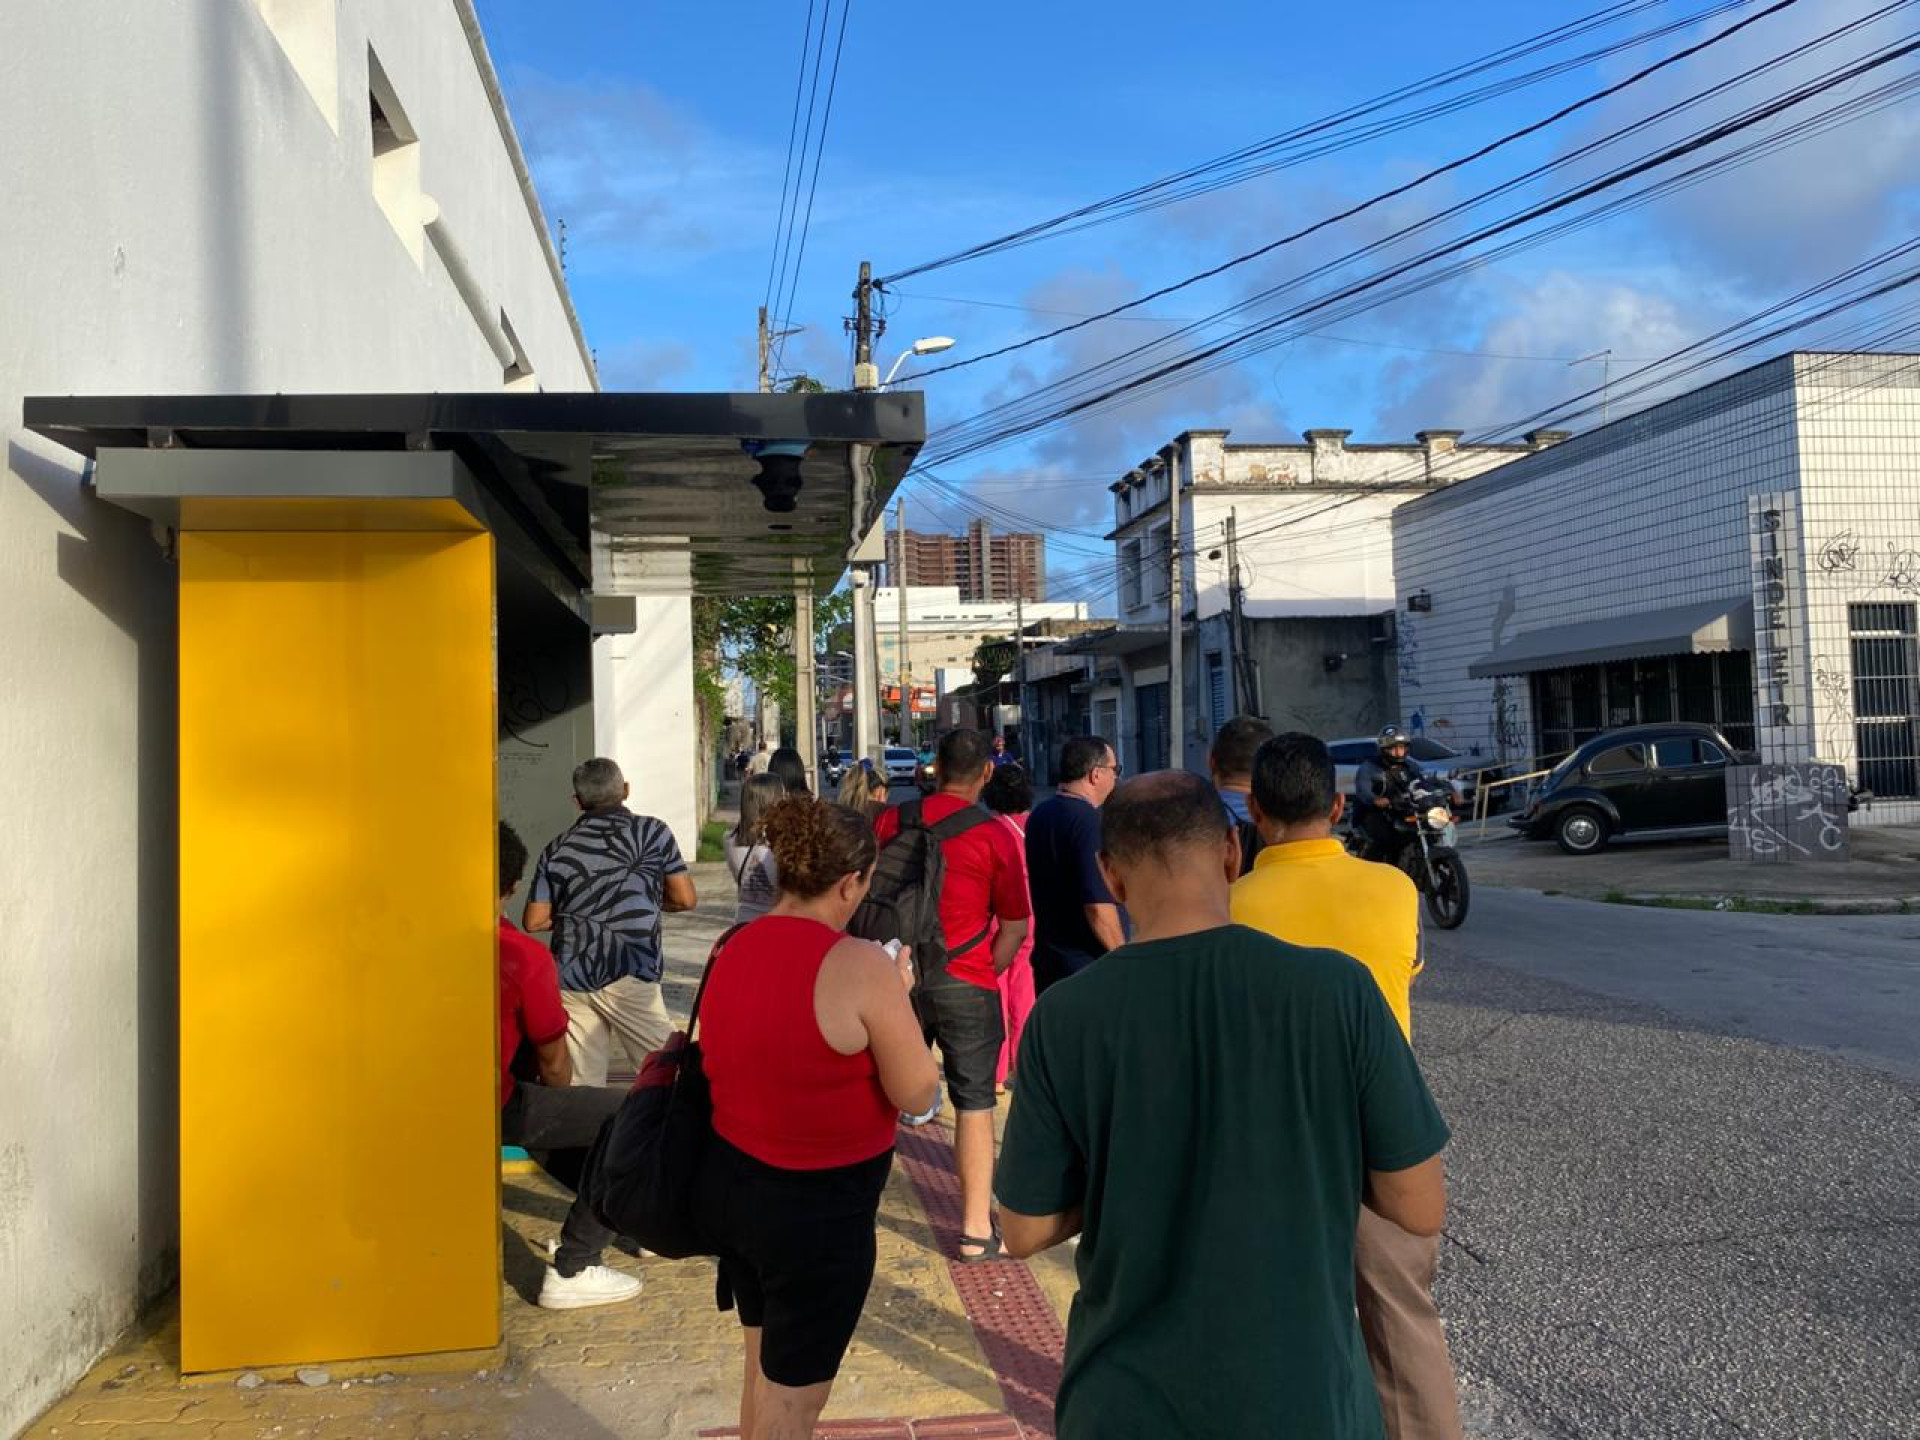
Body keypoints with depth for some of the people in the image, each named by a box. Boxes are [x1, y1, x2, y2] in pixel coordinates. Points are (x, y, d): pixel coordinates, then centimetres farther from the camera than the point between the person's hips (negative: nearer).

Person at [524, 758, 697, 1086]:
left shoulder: (557, 849, 10)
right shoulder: (652, 832, 3)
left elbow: (534, 921, 8)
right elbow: (686, 899, 4)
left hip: (569, 976, 4)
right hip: (627, 976, -4)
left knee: (581, 1087, 7)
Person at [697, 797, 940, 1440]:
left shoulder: (732, 948, -1)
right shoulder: (860, 964, -22)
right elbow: (918, 1095, -16)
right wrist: (897, 996, -2)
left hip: (729, 1183, 7)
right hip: (816, 1207, -7)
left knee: (763, 1367, 28)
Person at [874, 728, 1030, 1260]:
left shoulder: (890, 821, 0)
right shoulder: (995, 836, -9)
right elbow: (1015, 926, -7)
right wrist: (985, 974, 6)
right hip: (966, 983, -3)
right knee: (974, 1103, 7)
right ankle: (976, 1229, 12)